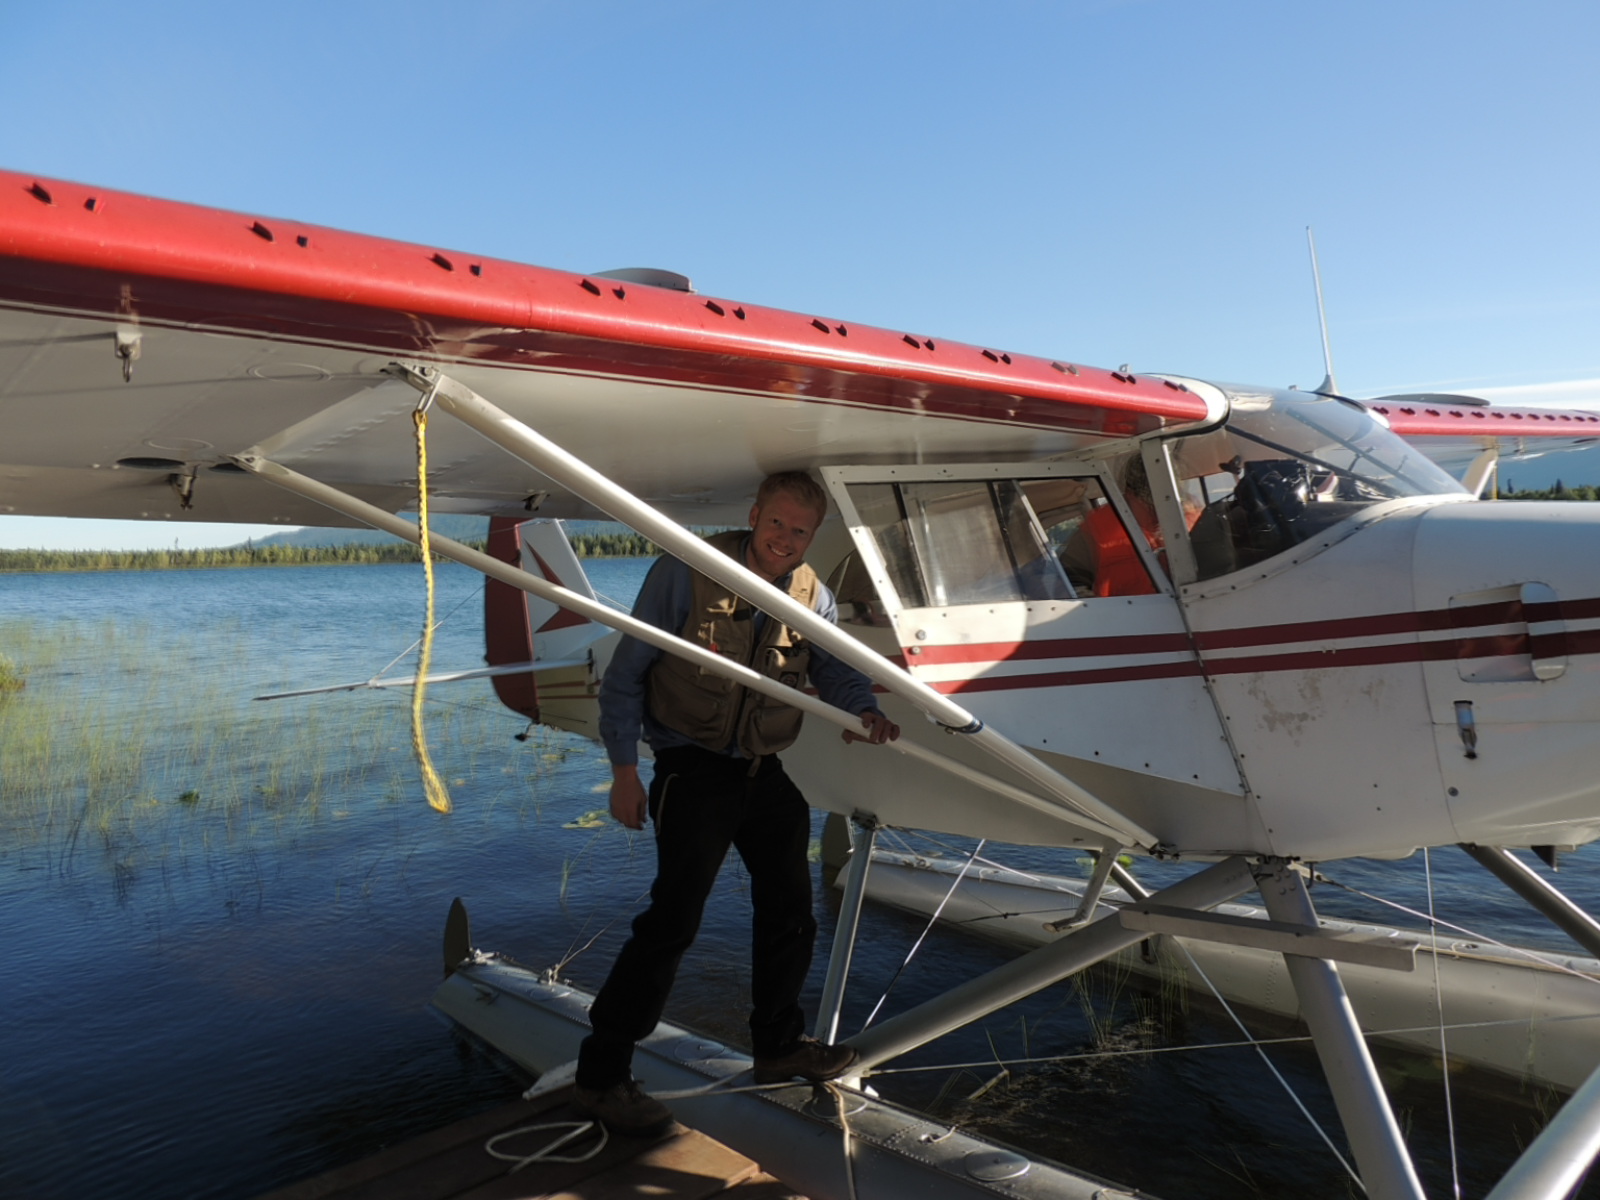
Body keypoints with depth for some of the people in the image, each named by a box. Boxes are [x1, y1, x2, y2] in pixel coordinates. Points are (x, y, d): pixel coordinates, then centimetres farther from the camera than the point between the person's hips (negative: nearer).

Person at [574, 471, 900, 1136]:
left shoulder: (812, 596, 2)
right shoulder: (687, 571, -13)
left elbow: (836, 669, 8)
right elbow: (627, 672, -10)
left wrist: (862, 710, -16)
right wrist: (624, 769, -13)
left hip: (766, 774, 7)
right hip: (693, 771, -6)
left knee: (791, 914, 16)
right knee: (673, 919, -9)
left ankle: (778, 1044, 38)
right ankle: (600, 1075, 6)